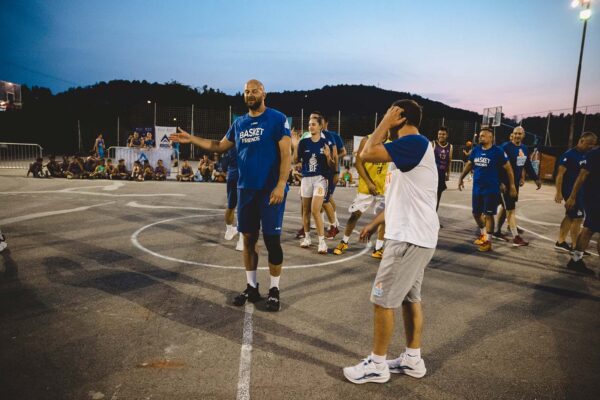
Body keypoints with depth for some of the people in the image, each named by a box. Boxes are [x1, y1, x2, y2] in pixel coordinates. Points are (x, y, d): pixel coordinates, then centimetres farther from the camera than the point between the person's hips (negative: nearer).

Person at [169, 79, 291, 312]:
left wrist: (281, 184, -20)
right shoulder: (239, 123, 13)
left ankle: (274, 290, 13)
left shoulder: (277, 119, -5)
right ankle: (251, 287, 22)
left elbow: (286, 154, -11)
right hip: (246, 189, 6)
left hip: (271, 189, -6)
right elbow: (220, 147, 23)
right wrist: (192, 139, 16)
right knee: (248, 239, 9)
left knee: (272, 240, -1)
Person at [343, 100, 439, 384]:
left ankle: (377, 364, 13)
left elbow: (367, 154, -24)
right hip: (415, 235, 10)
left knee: (383, 300, -1)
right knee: (410, 297, 17)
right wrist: (374, 224, 22)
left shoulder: (414, 142, -15)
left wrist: (385, 124, -10)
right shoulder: (411, 147, 17)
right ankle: (413, 359, 28)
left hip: (409, 237, -10)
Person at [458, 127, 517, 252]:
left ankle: (488, 241, 8)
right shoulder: (476, 149, 3)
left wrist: (512, 186, -8)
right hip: (477, 188, 6)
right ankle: (483, 234, 36)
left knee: (488, 215, -2)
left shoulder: (498, 151, -11)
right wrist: (461, 178, 16)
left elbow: (508, 168, -6)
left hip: (491, 189, -5)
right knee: (476, 213, 14)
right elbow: (469, 164, 16)